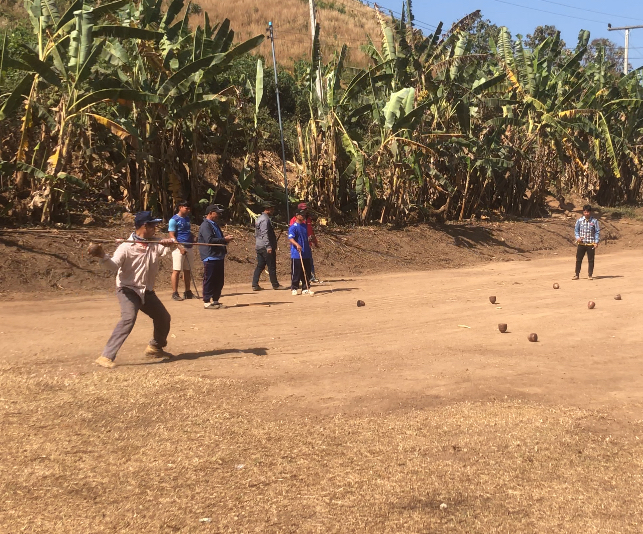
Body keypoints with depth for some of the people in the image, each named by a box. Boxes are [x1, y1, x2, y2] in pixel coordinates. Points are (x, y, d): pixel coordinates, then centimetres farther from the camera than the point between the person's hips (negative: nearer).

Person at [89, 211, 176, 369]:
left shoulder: (156, 244, 1)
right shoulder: (127, 246, -16)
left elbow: (171, 245, -9)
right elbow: (114, 266, -25)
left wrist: (169, 243, -33)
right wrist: (103, 256, -45)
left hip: (147, 291, 7)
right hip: (128, 289, -7)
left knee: (163, 318, 18)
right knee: (128, 318, -30)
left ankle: (155, 347, 44)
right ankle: (106, 356, -28)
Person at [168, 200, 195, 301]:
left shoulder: (187, 218, 16)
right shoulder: (174, 220, -6)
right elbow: (172, 236, -12)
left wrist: (193, 237, 4)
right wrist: (180, 247, -21)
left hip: (189, 247, 7)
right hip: (179, 248, -7)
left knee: (187, 270, 11)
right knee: (177, 270, -5)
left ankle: (188, 292, 17)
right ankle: (175, 293, -2)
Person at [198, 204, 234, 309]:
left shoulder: (215, 225, 21)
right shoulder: (205, 225, -10)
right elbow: (209, 240, -22)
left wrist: (225, 239, 5)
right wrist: (224, 239, -19)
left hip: (219, 257, 10)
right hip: (210, 258, -10)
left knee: (219, 281, 12)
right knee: (209, 280, -6)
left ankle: (215, 301, 20)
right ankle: (207, 302, -1)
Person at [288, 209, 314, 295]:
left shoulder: (305, 225, 14)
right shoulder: (293, 227, -11)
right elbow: (290, 238, -24)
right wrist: (297, 245, -39)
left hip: (306, 254, 7)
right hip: (296, 254, -7)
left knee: (307, 272, 9)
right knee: (296, 272, -1)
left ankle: (306, 289, 16)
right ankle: (294, 288, 10)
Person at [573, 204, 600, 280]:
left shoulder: (594, 221, -1)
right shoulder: (579, 220, 2)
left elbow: (597, 232, 1)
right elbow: (576, 230, 10)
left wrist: (596, 242, -6)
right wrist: (577, 237, -8)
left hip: (591, 244, -1)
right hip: (581, 243, 1)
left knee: (591, 260, 5)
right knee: (578, 259, 4)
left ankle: (590, 275, 14)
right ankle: (576, 275, 12)